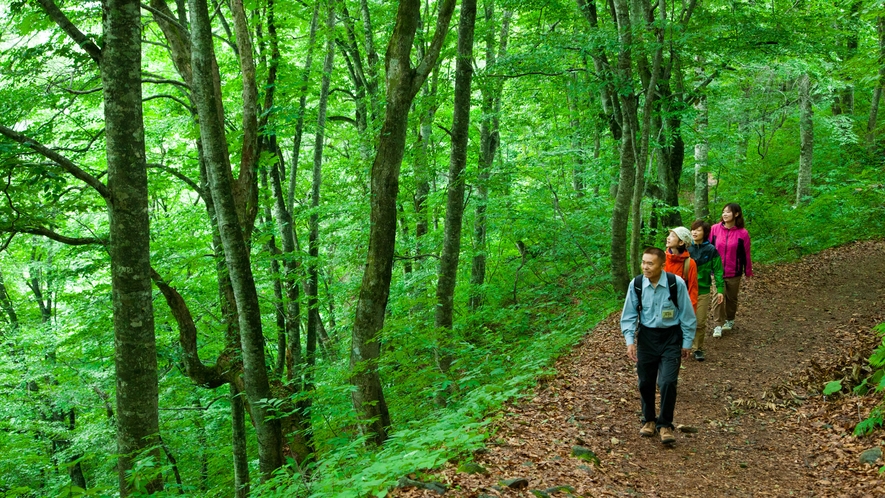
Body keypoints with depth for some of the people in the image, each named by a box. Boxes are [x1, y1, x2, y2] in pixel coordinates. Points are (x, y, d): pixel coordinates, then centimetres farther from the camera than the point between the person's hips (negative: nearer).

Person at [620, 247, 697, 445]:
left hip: (671, 337, -2)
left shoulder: (676, 284, -17)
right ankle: (648, 420, 33)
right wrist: (630, 341, -10)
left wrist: (687, 343, -1)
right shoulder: (636, 284, -11)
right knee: (645, 382, 12)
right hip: (646, 336, 3)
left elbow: (687, 315, -6)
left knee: (668, 382, -10)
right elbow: (629, 315, -2)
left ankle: (665, 425, 9)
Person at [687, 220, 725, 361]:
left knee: (700, 322, 3)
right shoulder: (686, 248, 0)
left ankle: (698, 349, 15)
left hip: (703, 290, -1)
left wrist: (720, 289, -6)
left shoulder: (710, 250, -4)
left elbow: (718, 270, -1)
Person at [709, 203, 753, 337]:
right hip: (717, 272, 0)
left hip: (734, 273, 0)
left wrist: (748, 272, 5)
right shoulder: (715, 229, -7)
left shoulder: (742, 233, -9)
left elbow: (746, 254, -2)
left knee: (732, 298, 16)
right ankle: (718, 326, -1)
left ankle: (730, 320, 36)